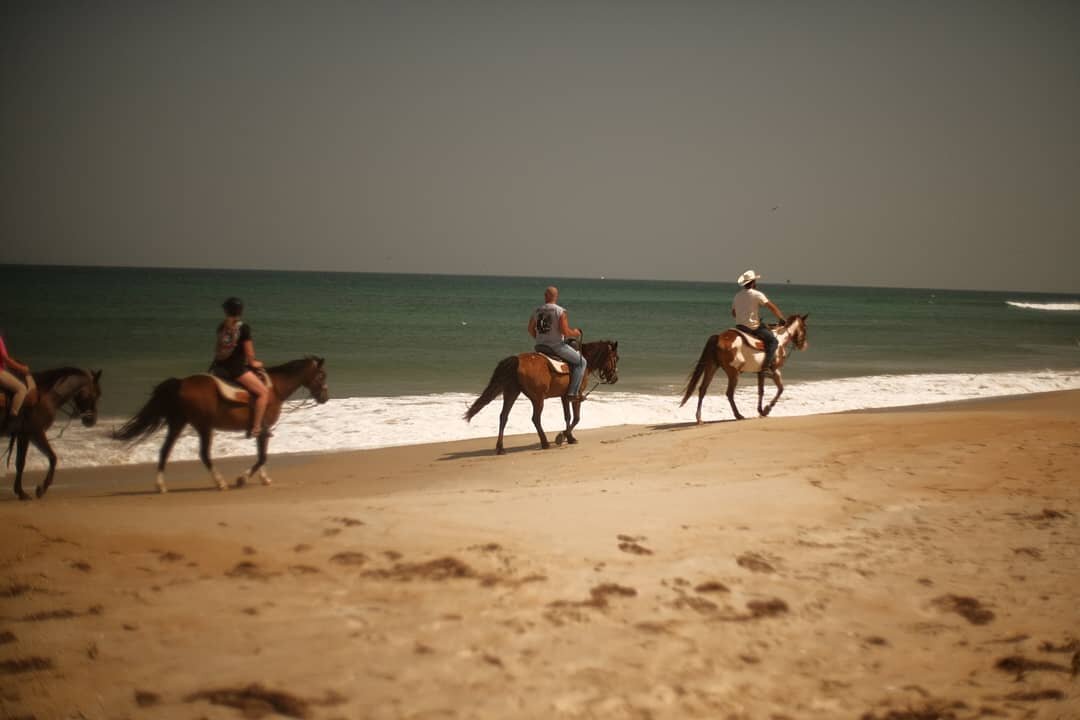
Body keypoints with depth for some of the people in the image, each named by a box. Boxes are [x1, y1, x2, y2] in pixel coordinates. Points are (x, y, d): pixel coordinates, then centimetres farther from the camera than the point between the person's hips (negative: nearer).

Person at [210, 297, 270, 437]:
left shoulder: (222, 326, 9)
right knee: (264, 392, -4)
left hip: (219, 368, 7)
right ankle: (256, 428, -12)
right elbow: (249, 352, -10)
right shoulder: (243, 327, -11)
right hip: (236, 368, -7)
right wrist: (253, 363, 10)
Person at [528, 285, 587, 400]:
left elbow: (531, 330, 13)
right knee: (581, 362, 6)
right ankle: (573, 392, -3)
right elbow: (565, 332, -18)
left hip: (540, 347, 6)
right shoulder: (560, 311, -13)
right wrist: (575, 333, 2)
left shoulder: (536, 311, 4)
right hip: (557, 346, -6)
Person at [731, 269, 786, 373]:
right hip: (752, 327, -8)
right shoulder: (757, 294, -9)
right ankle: (766, 366, -19)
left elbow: (733, 313, 20)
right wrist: (781, 319, 4)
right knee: (773, 341, -5)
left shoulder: (737, 295, 11)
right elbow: (773, 308, -7)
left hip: (739, 326, 8)